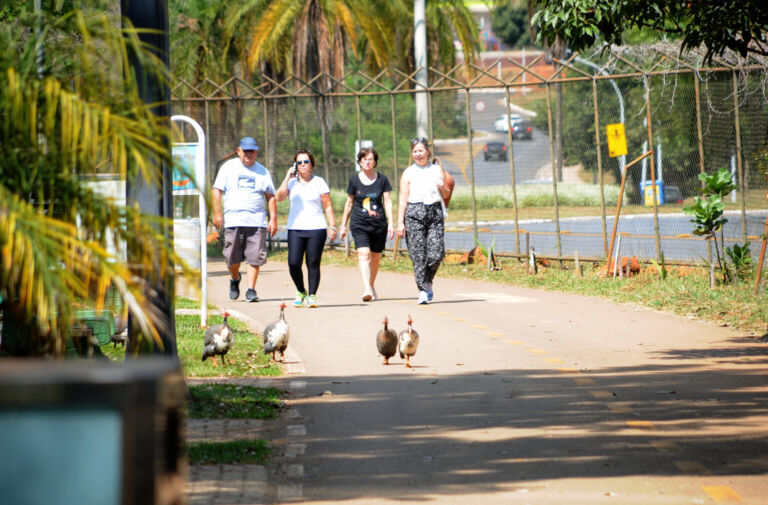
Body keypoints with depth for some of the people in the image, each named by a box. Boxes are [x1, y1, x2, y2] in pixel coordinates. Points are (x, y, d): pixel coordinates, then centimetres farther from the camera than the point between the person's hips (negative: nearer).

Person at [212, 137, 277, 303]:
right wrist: (217, 213, -4)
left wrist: (273, 219, 5)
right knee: (233, 257, 1)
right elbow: (216, 190, 6)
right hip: (233, 219, -1)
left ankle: (251, 289, -4)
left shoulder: (262, 171, 13)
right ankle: (234, 279, 30)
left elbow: (270, 197, 14)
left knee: (255, 257, -7)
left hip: (257, 220, 1)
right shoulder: (228, 167, 9)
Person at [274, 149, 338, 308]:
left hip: (316, 229, -2)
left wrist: (332, 226, -2)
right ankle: (301, 292, 14)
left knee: (313, 264, -6)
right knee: (293, 263, -8)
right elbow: (279, 197, -6)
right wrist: (287, 178, -8)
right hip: (295, 229, 2)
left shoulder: (319, 182, 5)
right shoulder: (292, 182, 10)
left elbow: (328, 206, 5)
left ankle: (312, 296, 4)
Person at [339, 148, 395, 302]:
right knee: (364, 254, -18)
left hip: (379, 223, 1)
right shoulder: (354, 180, 6)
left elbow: (387, 202, 6)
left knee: (375, 255, 9)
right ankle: (366, 289, -28)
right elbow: (349, 204, 14)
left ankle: (371, 285, 31)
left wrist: (391, 224, -3)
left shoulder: (382, 179, 5)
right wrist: (343, 225, 16)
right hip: (359, 223, -1)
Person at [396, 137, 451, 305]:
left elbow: (446, 195, 18)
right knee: (418, 254, -7)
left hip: (435, 212, 2)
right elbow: (403, 199, 3)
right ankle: (423, 291, -3)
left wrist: (443, 187, -6)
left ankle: (428, 282, 17)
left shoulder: (437, 169, 12)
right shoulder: (408, 173, 5)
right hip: (414, 213, -2)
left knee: (437, 252, -8)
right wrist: (400, 223, -5)